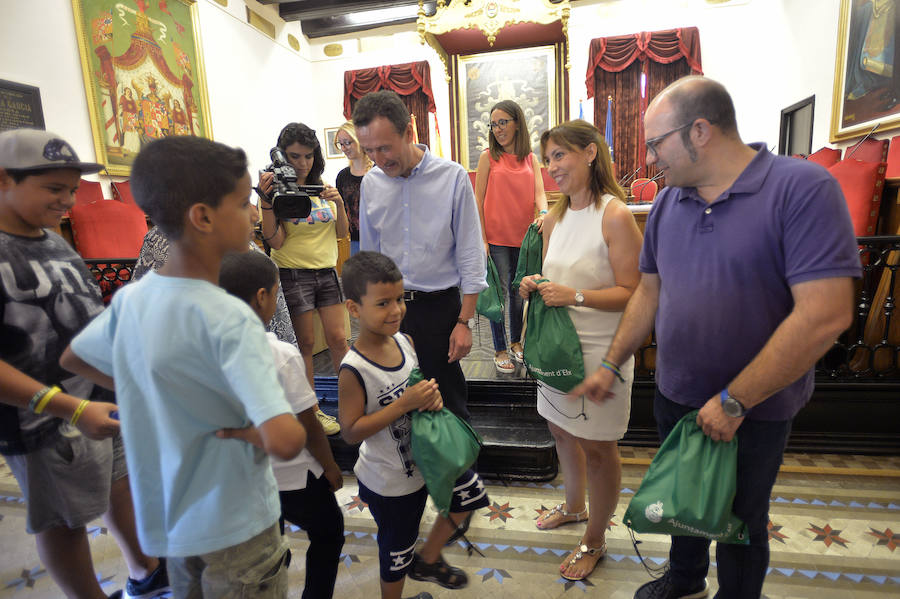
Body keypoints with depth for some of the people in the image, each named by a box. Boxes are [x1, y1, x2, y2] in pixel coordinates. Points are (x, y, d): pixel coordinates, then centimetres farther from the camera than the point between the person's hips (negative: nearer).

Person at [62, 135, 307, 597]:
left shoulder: (130, 297, -7)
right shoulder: (230, 319, -30)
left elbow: (74, 359, 13)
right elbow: (285, 440, -39)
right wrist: (273, 435, -17)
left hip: (165, 515, 7)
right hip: (233, 525, -6)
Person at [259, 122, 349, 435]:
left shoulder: (322, 189, 9)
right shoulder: (276, 190, -4)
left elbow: (342, 233, 9)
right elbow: (275, 241, -12)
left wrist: (339, 203, -7)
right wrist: (267, 199, -21)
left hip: (326, 271, 4)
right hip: (293, 275, -4)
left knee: (338, 338, 4)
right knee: (305, 342, 4)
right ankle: (312, 410, 18)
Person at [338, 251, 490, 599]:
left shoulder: (404, 341, -9)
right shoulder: (354, 370, -29)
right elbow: (351, 432, -27)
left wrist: (432, 395, -16)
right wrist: (404, 404, -33)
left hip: (425, 458, 6)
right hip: (389, 482, -6)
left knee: (471, 491, 17)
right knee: (397, 548, 16)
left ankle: (428, 559, 38)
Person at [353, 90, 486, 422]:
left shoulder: (452, 177, -9)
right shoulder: (370, 183, 2)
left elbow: (470, 255, -6)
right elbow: (368, 255, 12)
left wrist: (464, 321, -7)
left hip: (439, 306, -3)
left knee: (448, 400, 8)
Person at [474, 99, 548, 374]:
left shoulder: (531, 158, 8)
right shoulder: (489, 156, -1)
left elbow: (538, 192, -1)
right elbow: (478, 199, -3)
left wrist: (543, 213, -24)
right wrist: (481, 238, -9)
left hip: (522, 235, 4)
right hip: (496, 237, -3)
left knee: (518, 291, 14)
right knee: (499, 291, 0)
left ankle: (516, 341, 31)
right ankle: (500, 349, 14)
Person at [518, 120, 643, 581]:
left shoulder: (615, 216, -16)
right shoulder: (554, 218, 7)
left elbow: (631, 292, -17)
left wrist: (575, 296, -28)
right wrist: (534, 285, -5)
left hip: (600, 351, -7)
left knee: (597, 446, 9)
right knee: (561, 430, 22)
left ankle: (595, 540, 32)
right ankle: (573, 507, 48)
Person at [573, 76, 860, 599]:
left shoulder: (803, 188, -19)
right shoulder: (668, 202, 0)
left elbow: (825, 315, -25)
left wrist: (734, 400, -21)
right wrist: (611, 367, 5)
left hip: (753, 410, -5)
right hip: (675, 397, 6)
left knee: (738, 521, 17)